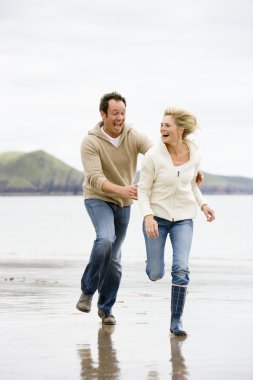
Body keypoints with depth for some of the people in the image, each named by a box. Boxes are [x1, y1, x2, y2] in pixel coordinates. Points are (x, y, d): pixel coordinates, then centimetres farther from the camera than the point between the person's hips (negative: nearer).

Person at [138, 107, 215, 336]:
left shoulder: (194, 154, -4)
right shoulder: (154, 156, -15)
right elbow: (143, 190, -9)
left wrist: (203, 204, -2)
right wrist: (148, 216, -24)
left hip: (183, 217, 1)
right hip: (157, 215, -1)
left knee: (181, 268, -14)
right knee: (155, 275, 2)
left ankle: (176, 321, -2)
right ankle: (154, 263, 41)